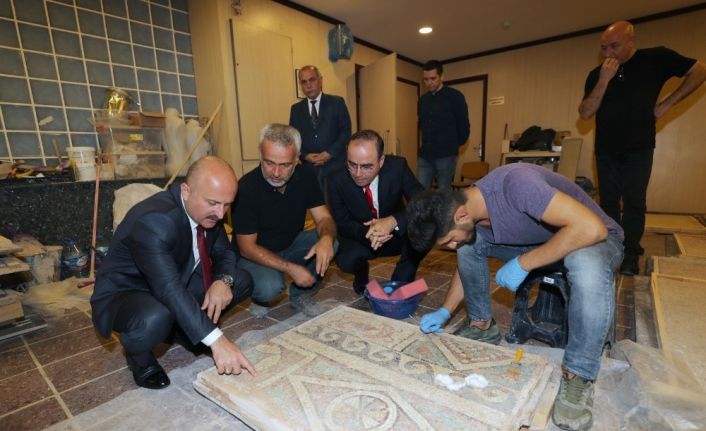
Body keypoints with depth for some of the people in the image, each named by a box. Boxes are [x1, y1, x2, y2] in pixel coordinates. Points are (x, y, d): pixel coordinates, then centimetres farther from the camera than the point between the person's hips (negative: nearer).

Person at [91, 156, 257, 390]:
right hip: (124, 294, -6)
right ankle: (139, 357, -2)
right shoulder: (152, 220, -34)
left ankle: (181, 328, 11)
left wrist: (223, 281, -24)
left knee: (242, 281, -5)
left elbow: (224, 253, 0)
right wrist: (216, 339, -46)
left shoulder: (208, 211, -11)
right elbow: (169, 290, -41)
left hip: (177, 282, 7)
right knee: (155, 318, -39)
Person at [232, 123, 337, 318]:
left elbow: (324, 218, -12)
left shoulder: (306, 175, -13)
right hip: (255, 255, -4)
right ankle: (260, 297, 6)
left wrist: (326, 238, -37)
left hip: (291, 245, 4)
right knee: (270, 286, -34)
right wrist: (291, 268, -30)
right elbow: (247, 247, -21)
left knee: (330, 243, -22)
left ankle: (300, 295, 3)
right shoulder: (247, 187, -25)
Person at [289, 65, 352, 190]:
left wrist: (330, 153, -13)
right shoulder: (296, 109, 12)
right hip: (308, 167, 2)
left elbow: (346, 131, -1)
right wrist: (305, 155, -8)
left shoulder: (337, 102, 4)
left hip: (335, 165, -2)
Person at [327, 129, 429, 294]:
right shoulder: (337, 180, -20)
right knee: (345, 260, -31)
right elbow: (342, 224, -12)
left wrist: (393, 221, -42)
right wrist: (367, 233, -34)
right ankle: (362, 275, 8)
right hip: (361, 237, 0)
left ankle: (400, 282, -3)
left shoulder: (398, 167, -22)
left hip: (396, 235, 1)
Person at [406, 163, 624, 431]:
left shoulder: (514, 183, -36)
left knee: (588, 267, -39)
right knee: (469, 243, -9)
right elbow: (465, 258, 5)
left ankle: (578, 375, -17)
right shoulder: (465, 217, -12)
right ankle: (482, 325, 9)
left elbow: (592, 228, -38)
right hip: (537, 241, 6)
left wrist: (523, 264, -31)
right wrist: (445, 311, -3)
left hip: (594, 238, -5)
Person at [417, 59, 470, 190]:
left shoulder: (454, 96, -4)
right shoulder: (423, 99, 11)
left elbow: (464, 125, 0)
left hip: (446, 155, -4)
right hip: (425, 155, 5)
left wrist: (454, 145, 8)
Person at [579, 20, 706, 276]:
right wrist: (604, 80, -17)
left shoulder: (655, 58, -2)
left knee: (634, 201, -1)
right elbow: (585, 113, -8)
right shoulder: (596, 75, 2)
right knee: (608, 202, 5)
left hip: (638, 148, -2)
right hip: (606, 149, 2)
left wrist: (666, 104, -3)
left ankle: (631, 254, 7)